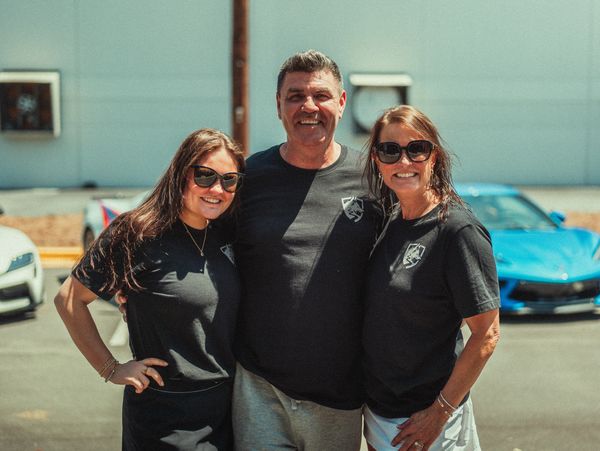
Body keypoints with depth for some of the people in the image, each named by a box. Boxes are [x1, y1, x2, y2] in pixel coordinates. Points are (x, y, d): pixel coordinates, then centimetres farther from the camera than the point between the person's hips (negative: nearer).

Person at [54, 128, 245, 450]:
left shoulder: (225, 240, 3)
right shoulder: (138, 237, -16)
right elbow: (68, 300, -10)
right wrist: (110, 369, -10)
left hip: (226, 408, 6)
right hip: (164, 418, -6)